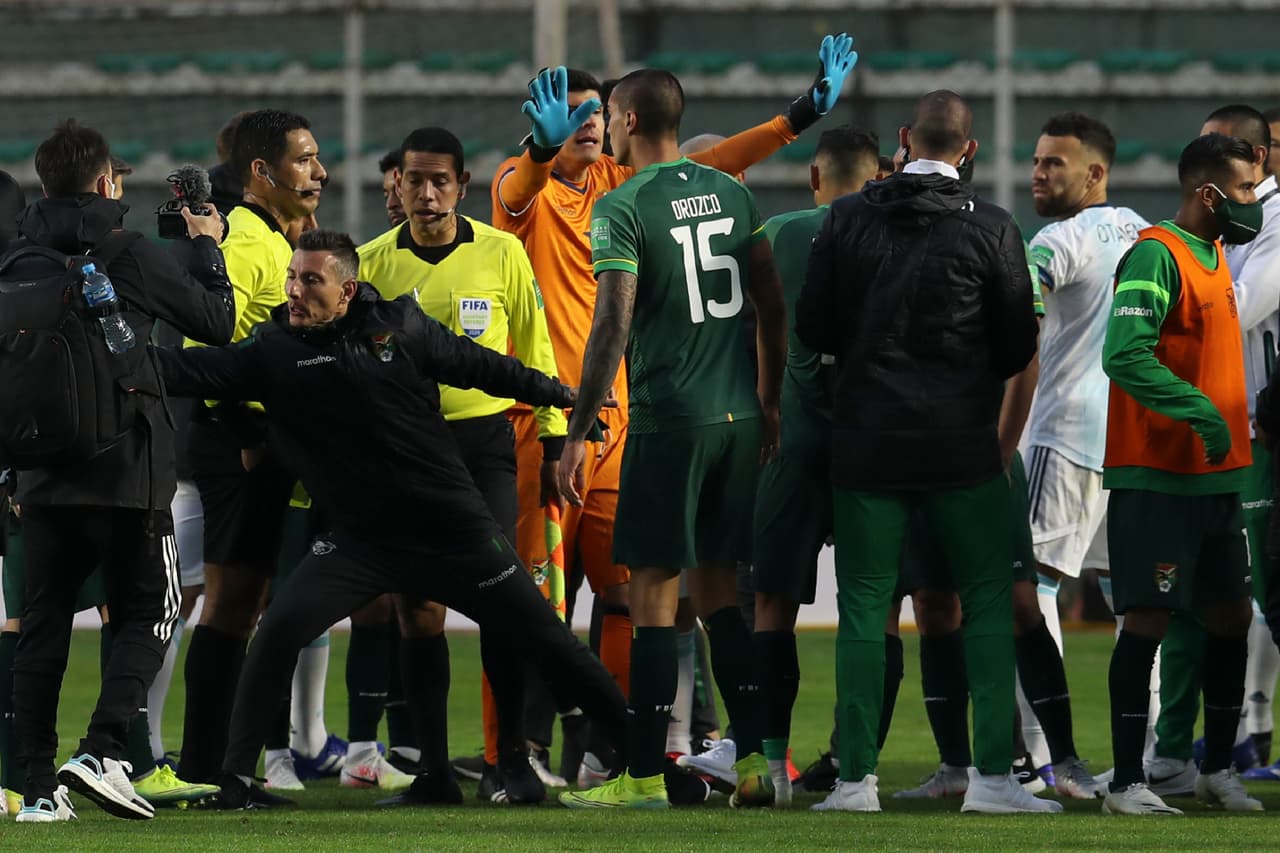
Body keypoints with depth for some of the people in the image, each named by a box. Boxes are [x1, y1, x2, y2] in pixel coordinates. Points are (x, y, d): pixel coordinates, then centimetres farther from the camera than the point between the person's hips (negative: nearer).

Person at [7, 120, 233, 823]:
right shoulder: (126, 254, -9)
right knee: (146, 613, 7)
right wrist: (206, 250, 15)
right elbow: (216, 323, 0)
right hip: (124, 471, -4)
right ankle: (99, 751, -13)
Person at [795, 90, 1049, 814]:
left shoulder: (848, 219, -1)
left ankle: (857, 777, 3)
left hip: (867, 442, 1)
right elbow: (1018, 346, -1)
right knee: (990, 600, 5)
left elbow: (813, 328, 4)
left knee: (864, 605, 6)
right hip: (961, 447, -1)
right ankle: (993, 773, -3)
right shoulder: (991, 229, -5)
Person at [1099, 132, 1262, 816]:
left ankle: (1217, 770, 22)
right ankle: (1127, 783, -2)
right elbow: (1124, 356, -25)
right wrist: (1199, 411, -28)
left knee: (1231, 617, 10)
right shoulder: (1156, 256, -14)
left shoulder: (1214, 257, 15)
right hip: (1156, 479, -9)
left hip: (1216, 477, 9)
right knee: (1149, 621, -6)